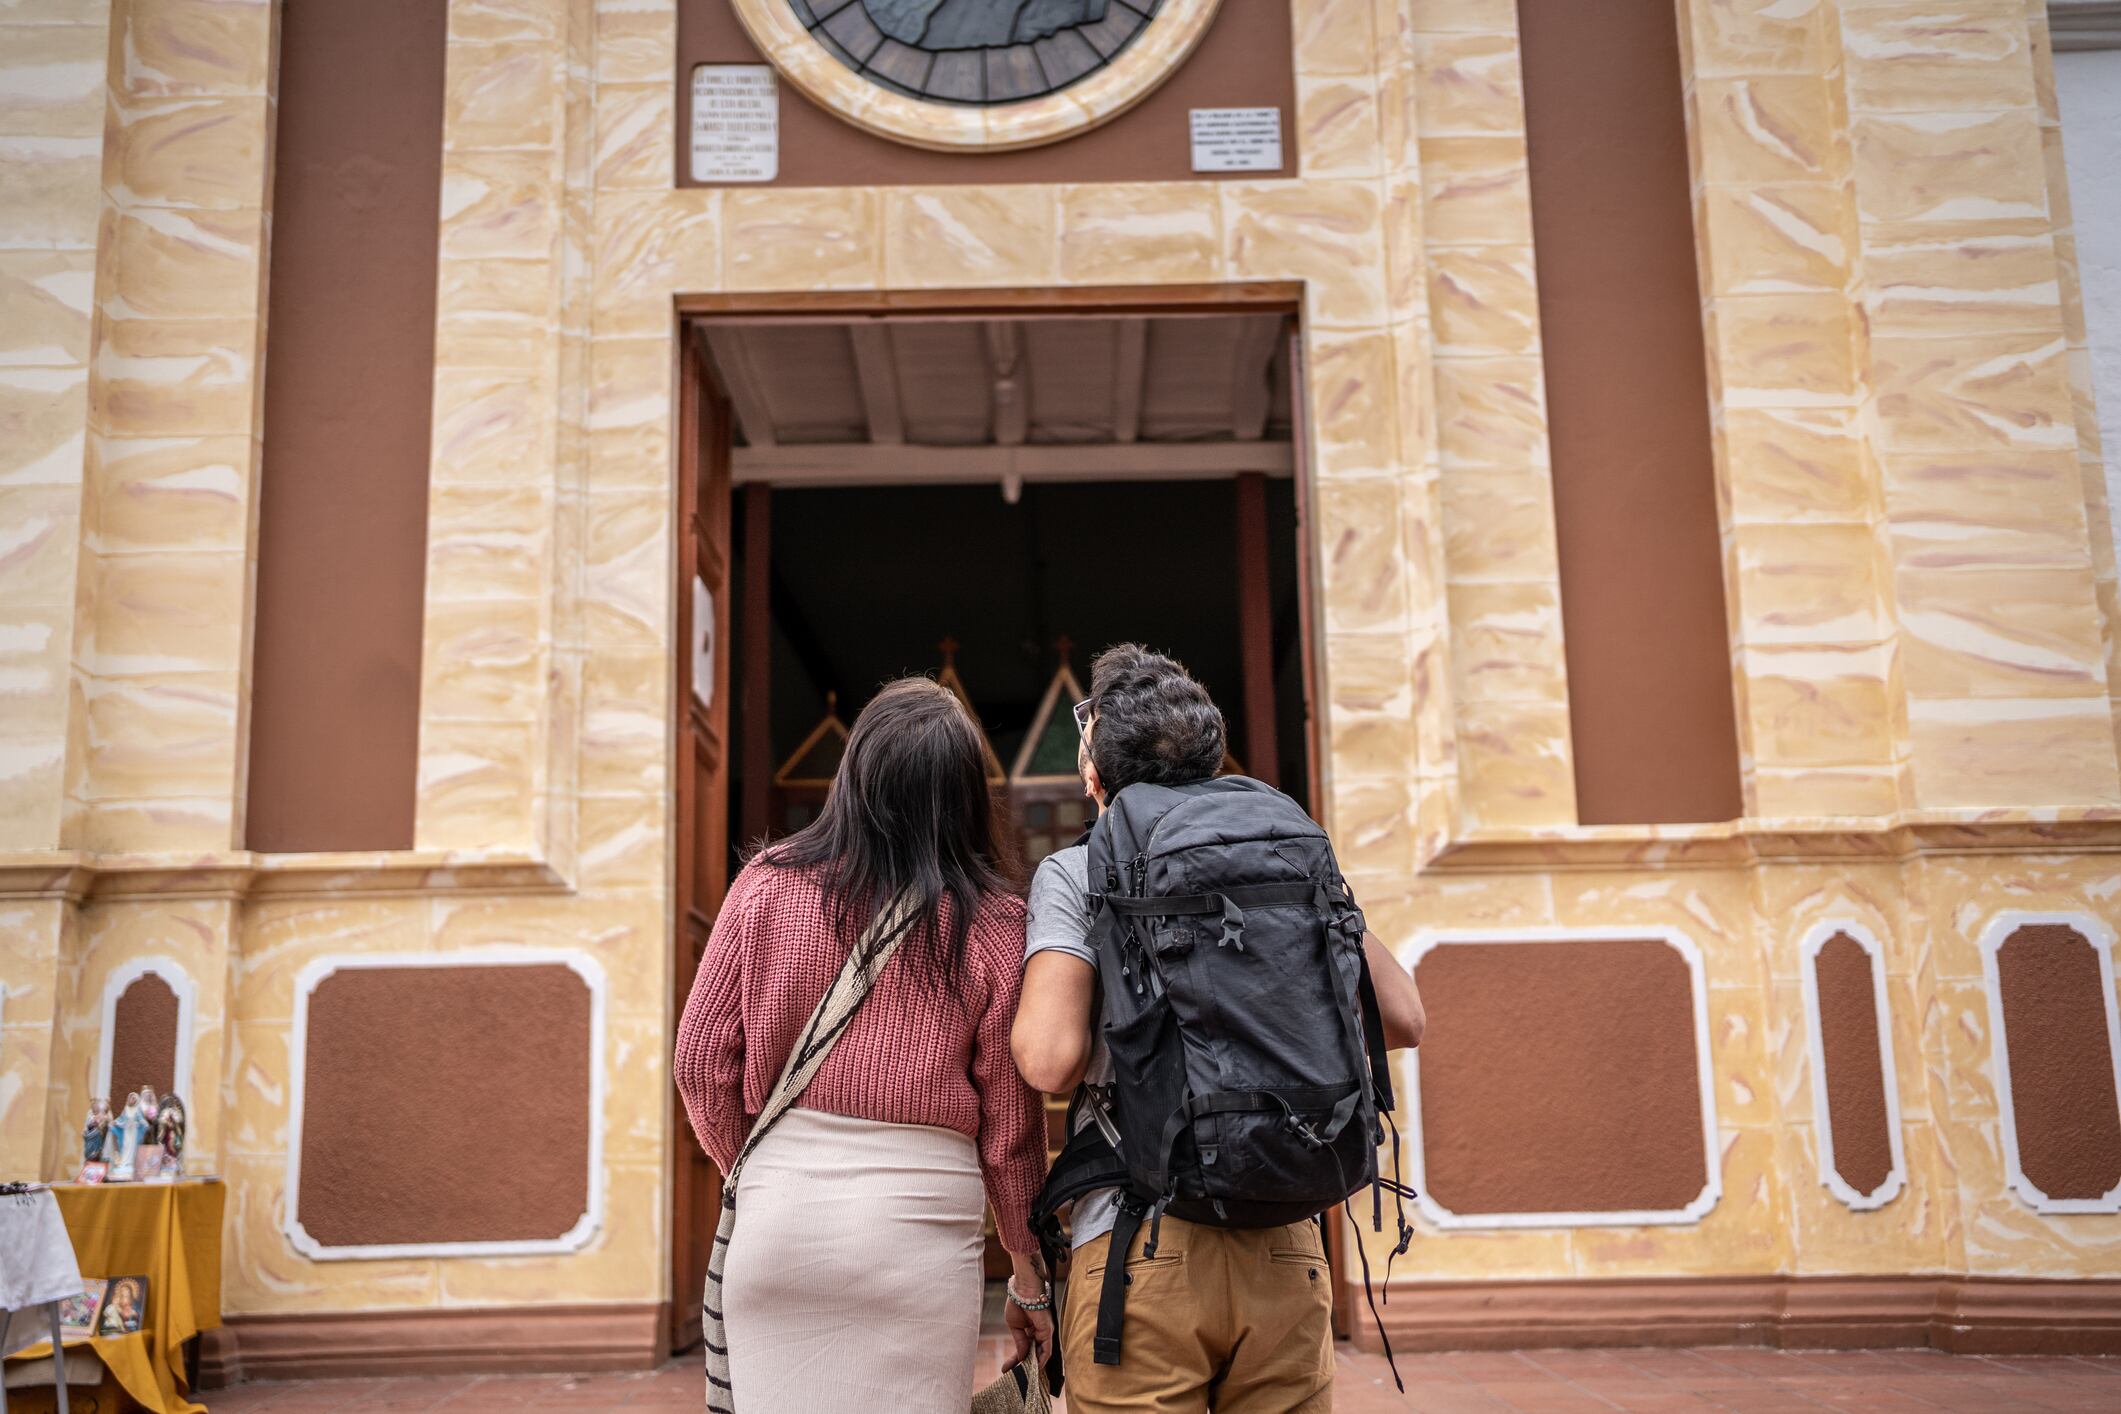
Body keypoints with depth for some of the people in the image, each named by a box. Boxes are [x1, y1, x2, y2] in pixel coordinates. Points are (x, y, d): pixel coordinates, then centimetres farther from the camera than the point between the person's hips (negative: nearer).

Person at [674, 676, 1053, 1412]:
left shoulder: (768, 883, -1)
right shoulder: (992, 924, -4)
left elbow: (701, 1059, 2)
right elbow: (1010, 1124, -1)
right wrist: (1029, 1275, 11)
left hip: (777, 1217, 2)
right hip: (918, 1227, -1)